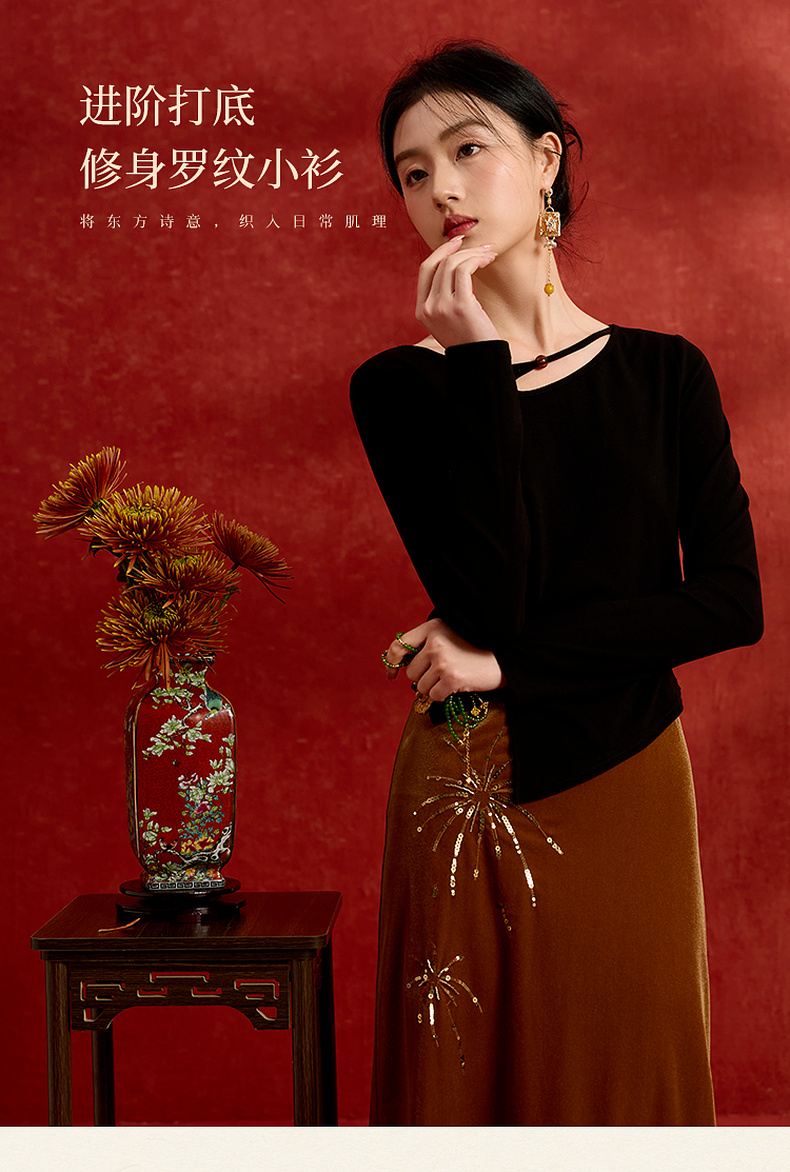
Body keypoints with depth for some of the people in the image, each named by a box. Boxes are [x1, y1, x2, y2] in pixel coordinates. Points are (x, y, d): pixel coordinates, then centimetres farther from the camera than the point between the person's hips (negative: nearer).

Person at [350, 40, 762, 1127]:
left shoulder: (663, 373, 2)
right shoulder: (398, 385, -3)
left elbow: (732, 603, -7)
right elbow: (488, 600, -16)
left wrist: (507, 662, -13)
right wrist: (480, 363, -18)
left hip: (625, 784, 2)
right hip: (467, 794, -1)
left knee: (624, 1077, 11)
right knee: (468, 1078, 10)